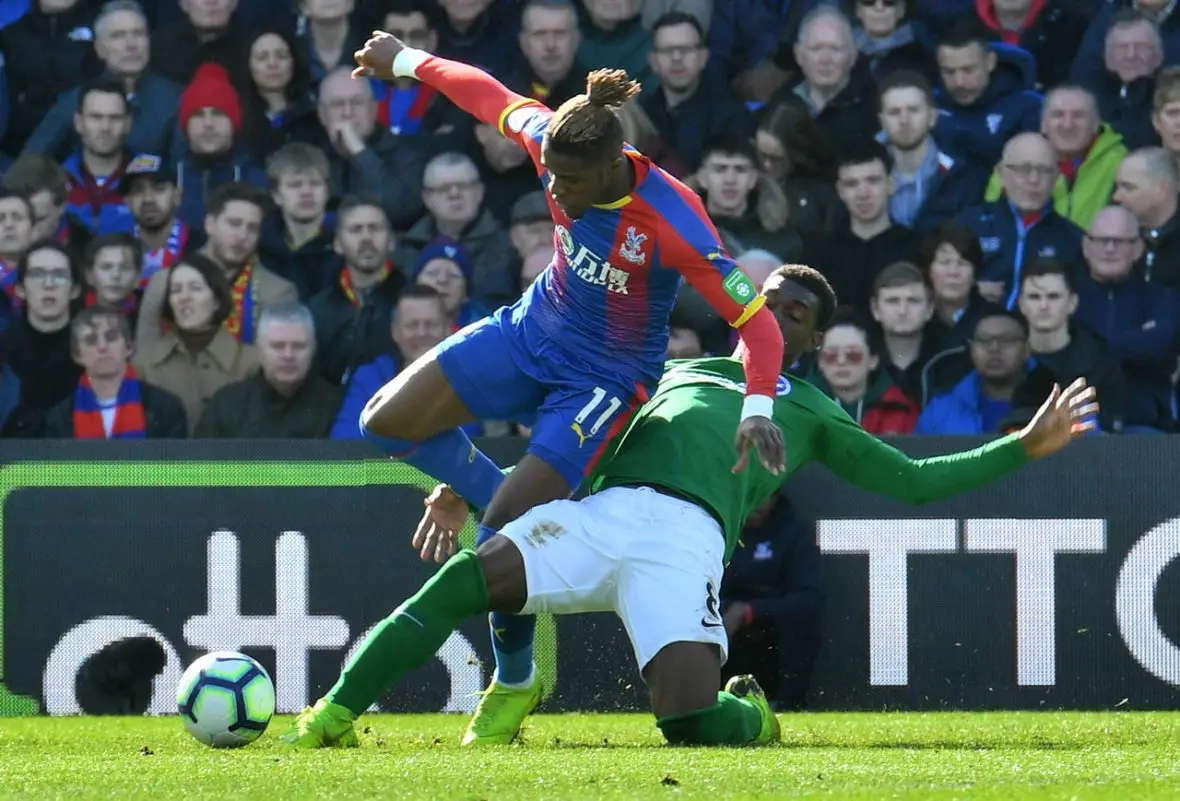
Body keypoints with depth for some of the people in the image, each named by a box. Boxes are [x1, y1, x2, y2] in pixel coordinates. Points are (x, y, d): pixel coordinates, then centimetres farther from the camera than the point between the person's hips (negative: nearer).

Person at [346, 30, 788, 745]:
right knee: (388, 421, -8)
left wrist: (758, 408, -45)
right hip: (533, 332, 6)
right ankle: (521, 505, 11)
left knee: (507, 530, -16)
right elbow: (490, 96, 3)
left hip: (607, 378, -6)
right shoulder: (556, 147, -18)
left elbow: (756, 317, -32)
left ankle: (516, 682, 9)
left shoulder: (671, 219, -33)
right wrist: (408, 62, 16)